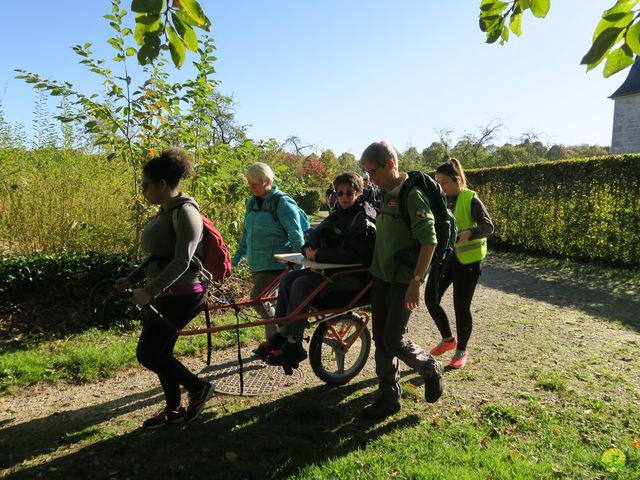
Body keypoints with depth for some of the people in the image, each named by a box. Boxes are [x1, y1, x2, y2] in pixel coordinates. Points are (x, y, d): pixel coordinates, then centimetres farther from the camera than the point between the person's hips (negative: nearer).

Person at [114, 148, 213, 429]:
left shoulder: (185, 212, -18)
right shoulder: (165, 211, 11)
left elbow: (182, 261, -26)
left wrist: (149, 291, -29)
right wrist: (131, 279, 17)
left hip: (180, 295, -9)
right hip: (163, 294, 9)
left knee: (147, 353, -4)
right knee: (160, 352, 15)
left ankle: (198, 388, 13)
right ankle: (173, 409, 31)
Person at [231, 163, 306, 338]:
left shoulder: (282, 202, -13)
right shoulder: (252, 202, 10)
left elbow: (296, 236, -15)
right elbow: (247, 233, 20)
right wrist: (236, 258, 20)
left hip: (276, 264, -7)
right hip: (256, 264, 8)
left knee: (257, 298, -17)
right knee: (269, 303, 13)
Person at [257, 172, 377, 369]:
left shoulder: (364, 220, -11)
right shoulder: (338, 215, 15)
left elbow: (353, 255, -23)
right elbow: (316, 233, 11)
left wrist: (319, 255, -21)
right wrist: (309, 249, -12)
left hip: (354, 274, -8)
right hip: (333, 268, 9)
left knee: (302, 285, -24)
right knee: (288, 278, -6)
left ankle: (293, 346, -16)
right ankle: (281, 334, 1)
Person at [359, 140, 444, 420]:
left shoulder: (412, 195, -17)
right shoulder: (385, 194, 9)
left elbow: (429, 241, -20)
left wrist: (416, 281, -21)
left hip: (403, 280, -8)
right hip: (381, 276, 8)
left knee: (393, 341, -3)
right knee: (380, 340, 11)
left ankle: (431, 370, 26)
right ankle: (389, 397, 24)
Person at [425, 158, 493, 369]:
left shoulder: (470, 199, -11)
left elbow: (488, 226, -15)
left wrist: (469, 233, -34)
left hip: (466, 259, -6)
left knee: (461, 306, 1)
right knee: (431, 299, 2)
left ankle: (461, 351, 22)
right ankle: (448, 339, 27)